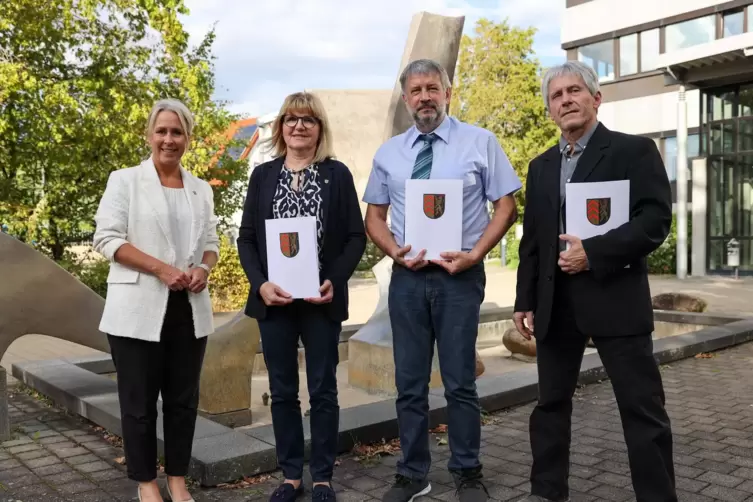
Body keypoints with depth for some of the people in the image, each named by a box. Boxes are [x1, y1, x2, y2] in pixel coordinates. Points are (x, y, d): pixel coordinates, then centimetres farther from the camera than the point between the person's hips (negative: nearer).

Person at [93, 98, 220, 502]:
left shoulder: (201, 189, 13)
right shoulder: (124, 181, 0)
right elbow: (107, 238, -8)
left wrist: (204, 268, -8)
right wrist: (161, 269, -17)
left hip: (188, 309, 4)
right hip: (138, 310, -4)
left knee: (183, 399, 10)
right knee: (139, 401, 4)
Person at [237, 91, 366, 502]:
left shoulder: (338, 174, 2)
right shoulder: (263, 174, 8)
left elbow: (356, 236, 0)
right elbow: (246, 237, 5)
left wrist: (334, 282, -14)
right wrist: (260, 284, -10)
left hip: (321, 300, -2)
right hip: (274, 300, 2)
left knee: (322, 390, 7)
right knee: (282, 391, 9)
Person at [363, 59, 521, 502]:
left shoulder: (480, 142, 0)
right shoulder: (389, 153, 9)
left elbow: (506, 206, -1)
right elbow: (375, 216, 12)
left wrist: (474, 254, -14)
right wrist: (395, 250, -8)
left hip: (460, 275, -3)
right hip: (407, 278, 3)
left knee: (460, 381, 5)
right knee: (410, 383, 10)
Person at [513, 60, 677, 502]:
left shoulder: (634, 150, -1)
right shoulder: (541, 167, 16)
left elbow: (656, 220, -12)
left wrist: (593, 252, -21)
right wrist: (525, 301, 10)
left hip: (614, 298, -5)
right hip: (555, 303, 6)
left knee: (642, 409, 1)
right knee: (551, 403, 12)